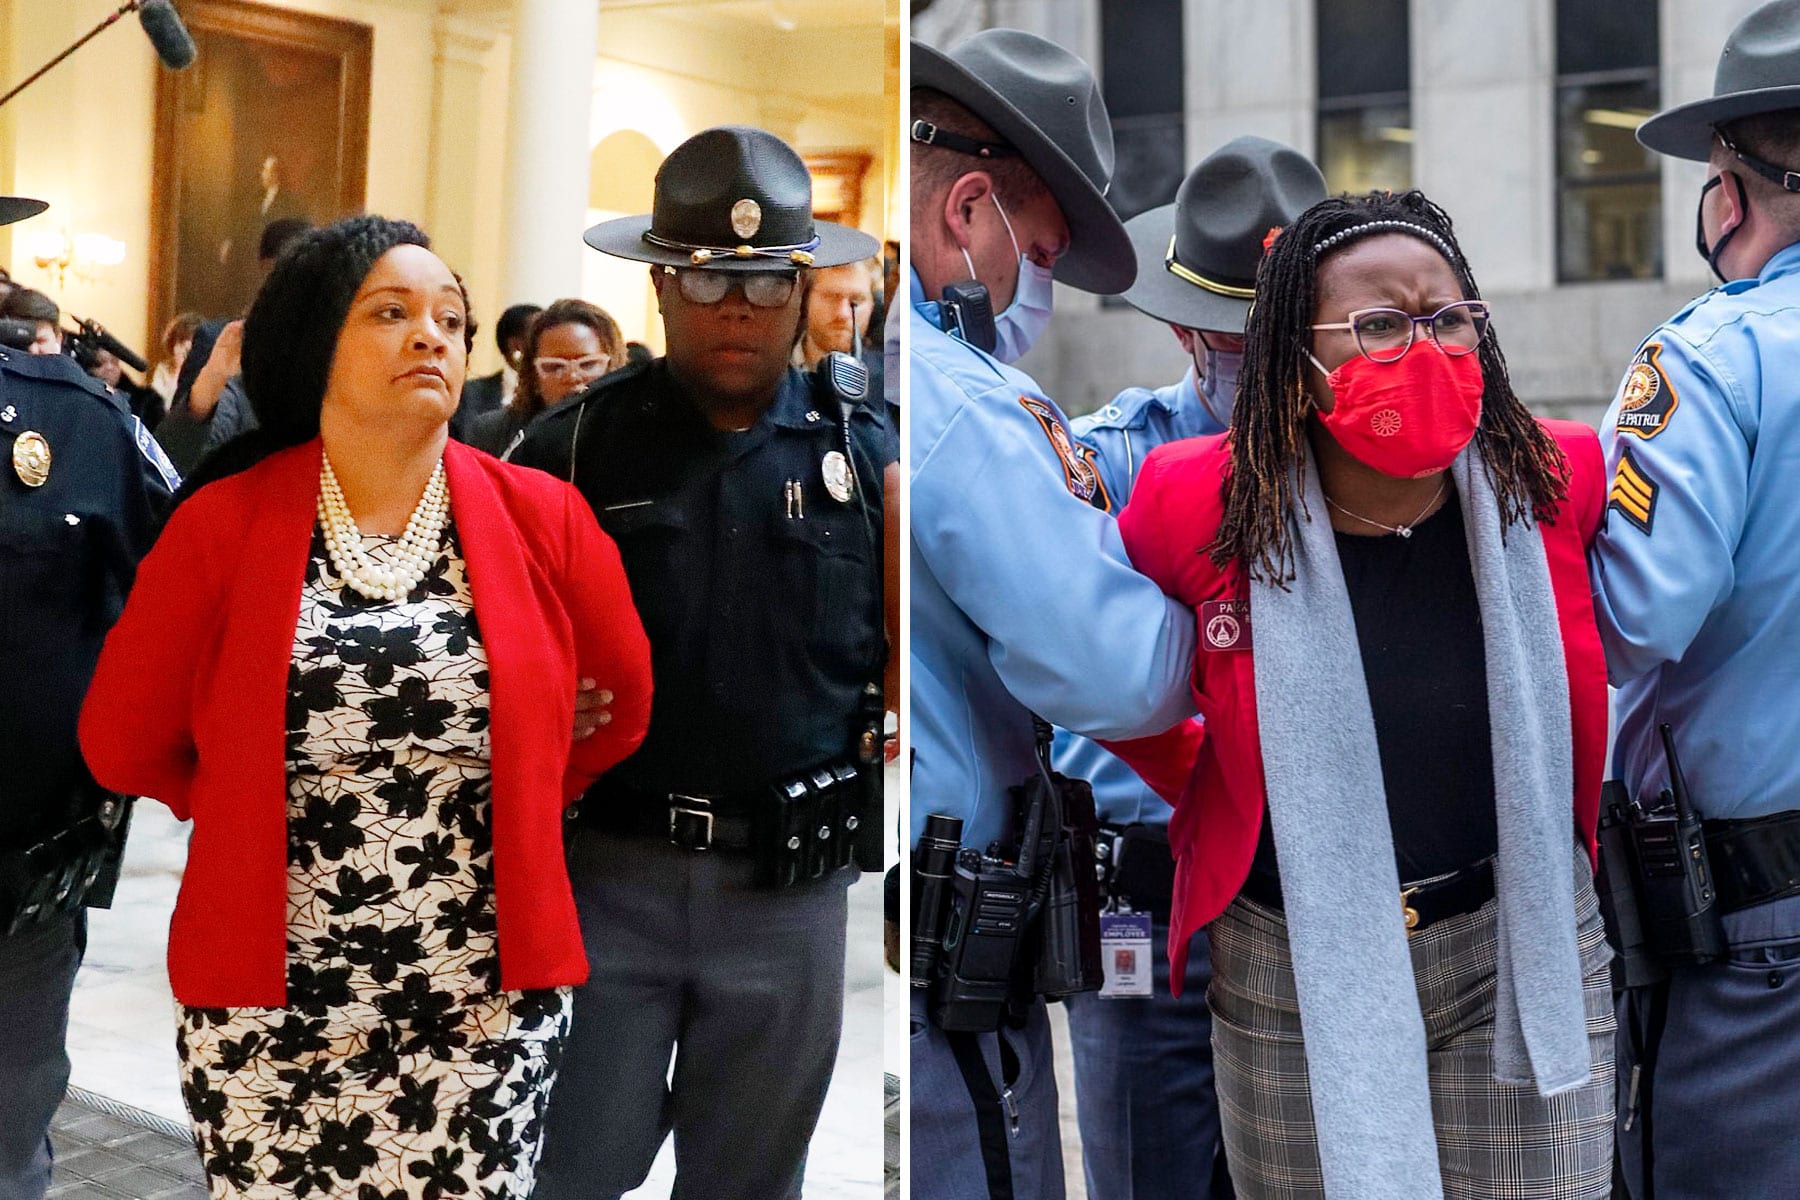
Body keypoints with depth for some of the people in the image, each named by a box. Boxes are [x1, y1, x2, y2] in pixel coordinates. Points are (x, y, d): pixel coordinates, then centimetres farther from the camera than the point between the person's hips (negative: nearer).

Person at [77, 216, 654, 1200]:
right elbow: (122, 741, 6)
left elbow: (621, 704, 13)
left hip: (489, 1007, 1)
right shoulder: (218, 525, -5)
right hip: (267, 1012, 0)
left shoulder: (543, 519, -2)